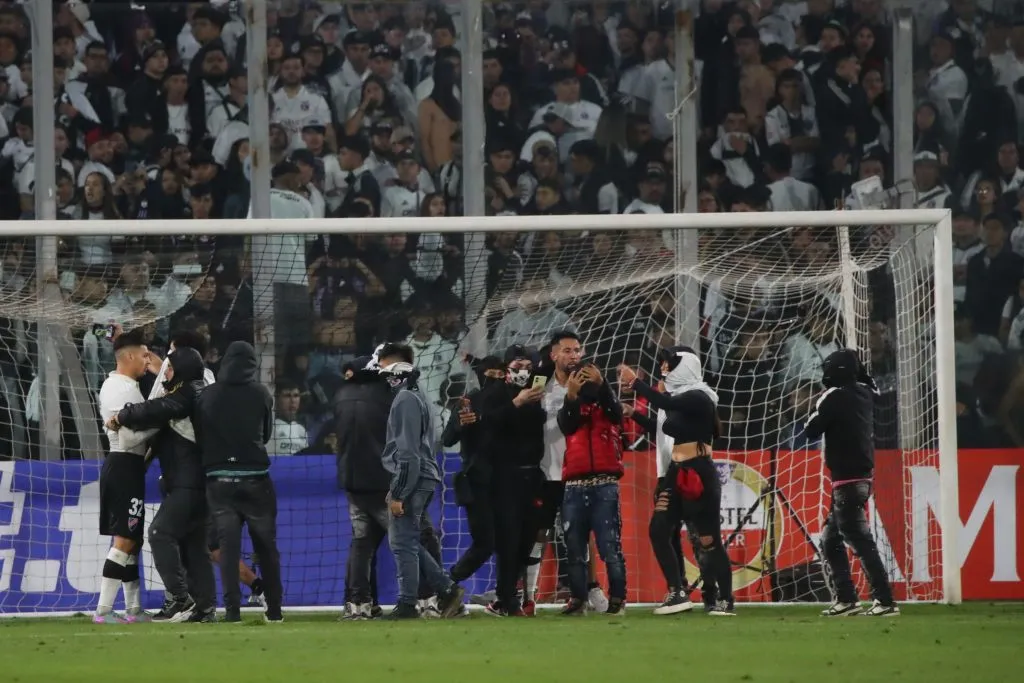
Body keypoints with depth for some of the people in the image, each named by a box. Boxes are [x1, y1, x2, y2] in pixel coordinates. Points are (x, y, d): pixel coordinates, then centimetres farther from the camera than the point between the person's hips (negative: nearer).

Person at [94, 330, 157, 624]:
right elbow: (130, 436, -22)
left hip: (122, 467, 11)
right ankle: (103, 610, -15)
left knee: (132, 539, 14)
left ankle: (133, 608, 19)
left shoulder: (114, 386, 18)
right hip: (125, 466, -11)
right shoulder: (123, 389, -15)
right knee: (125, 539, -12)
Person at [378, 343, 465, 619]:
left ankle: (407, 605, -7)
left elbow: (407, 451, -18)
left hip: (410, 480, -10)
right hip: (423, 480, 10)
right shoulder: (416, 398, 20)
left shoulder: (405, 400, -12)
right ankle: (447, 589, 11)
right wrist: (397, 489, 21)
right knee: (411, 543, 14)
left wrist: (397, 492, -18)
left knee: (403, 543, -7)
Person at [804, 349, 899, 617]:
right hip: (861, 476, 9)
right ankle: (845, 598, 17)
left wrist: (816, 411, 8)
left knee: (861, 540, -13)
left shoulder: (836, 397, -13)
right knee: (831, 539, 18)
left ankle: (885, 601, -18)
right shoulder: (864, 393, 8)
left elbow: (811, 431, -10)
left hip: (847, 479, -9)